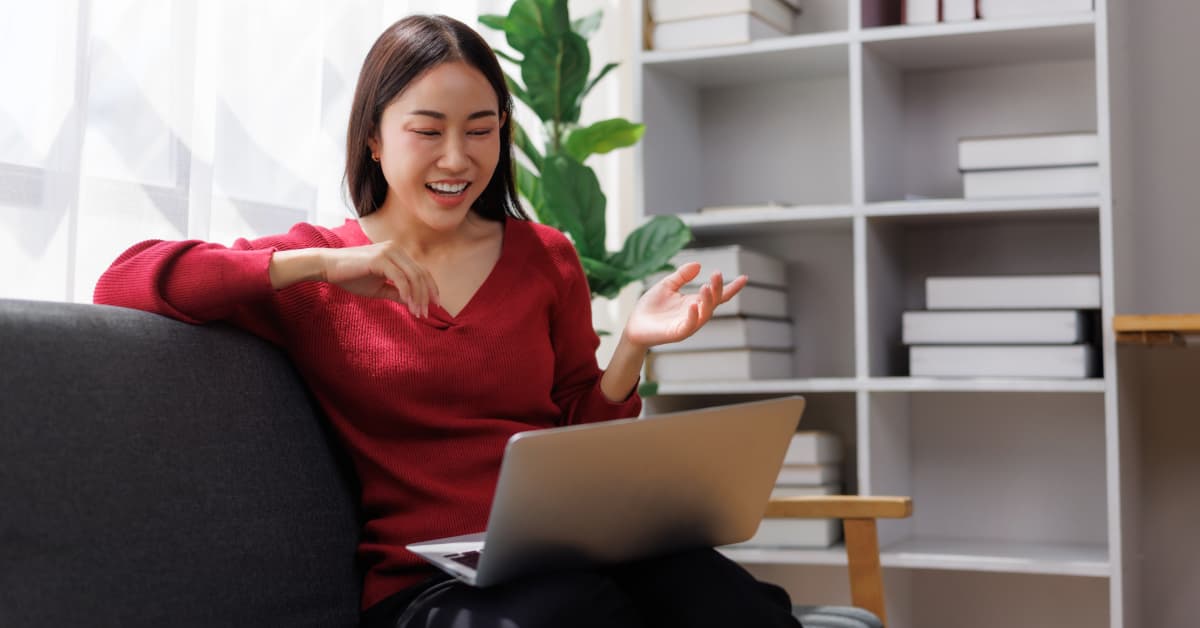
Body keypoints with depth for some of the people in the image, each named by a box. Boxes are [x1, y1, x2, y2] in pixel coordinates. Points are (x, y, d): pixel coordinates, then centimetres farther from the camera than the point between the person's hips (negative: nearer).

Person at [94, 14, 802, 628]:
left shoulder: (547, 258, 15)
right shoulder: (313, 272, 8)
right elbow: (121, 282, -6)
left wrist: (631, 347, -1)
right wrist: (318, 265, -13)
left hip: (567, 548, 3)